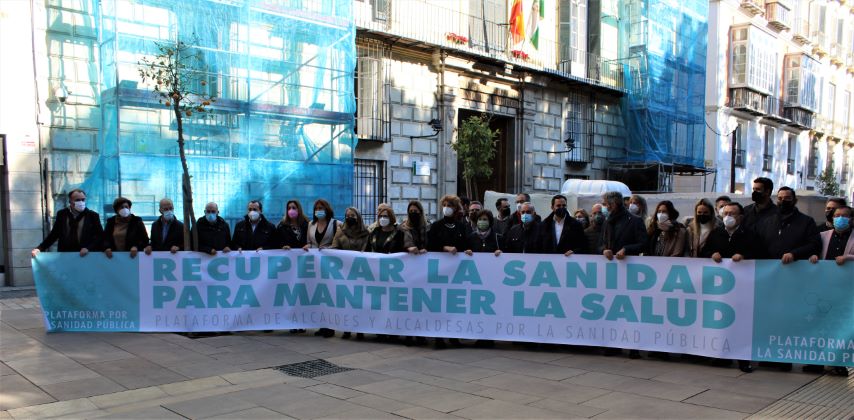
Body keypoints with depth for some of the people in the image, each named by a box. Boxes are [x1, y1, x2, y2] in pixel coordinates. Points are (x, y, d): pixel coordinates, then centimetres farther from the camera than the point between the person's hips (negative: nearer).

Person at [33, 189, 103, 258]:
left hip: (86, 256, -2)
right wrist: (40, 248, -3)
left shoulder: (93, 216, -1)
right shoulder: (61, 214, 6)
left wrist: (88, 248, -20)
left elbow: (100, 236, -4)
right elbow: (54, 234, 10)